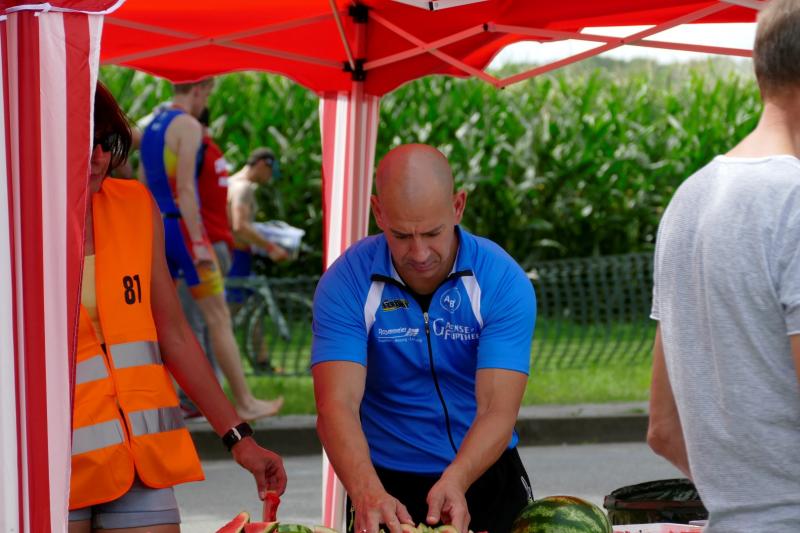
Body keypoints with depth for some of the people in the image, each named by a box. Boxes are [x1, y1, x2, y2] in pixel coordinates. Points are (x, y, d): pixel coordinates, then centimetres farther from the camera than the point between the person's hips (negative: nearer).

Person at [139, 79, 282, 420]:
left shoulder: (151, 128, 17)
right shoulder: (189, 125, -11)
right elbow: (185, 188, -19)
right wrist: (198, 244, -20)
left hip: (157, 230, 9)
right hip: (183, 228, -8)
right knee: (218, 318, -2)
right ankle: (245, 403, 2)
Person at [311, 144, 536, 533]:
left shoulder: (504, 282, -11)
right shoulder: (346, 283, -11)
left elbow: (498, 410, -18)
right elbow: (337, 406, -21)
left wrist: (455, 481, -36)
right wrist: (367, 492, -38)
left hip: (483, 474, 0)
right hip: (386, 483, 0)